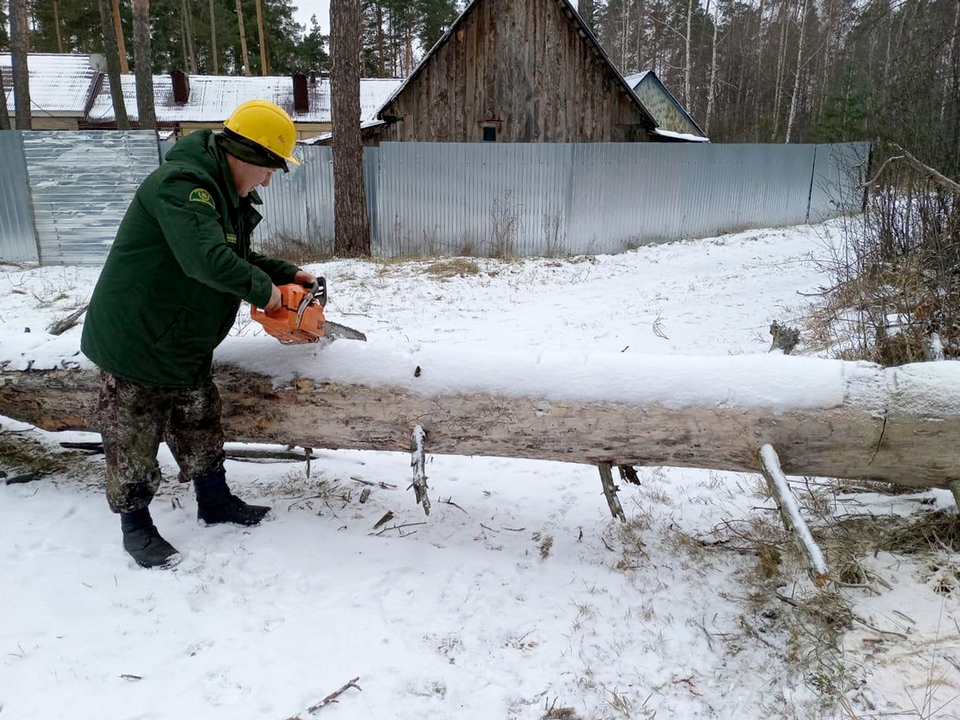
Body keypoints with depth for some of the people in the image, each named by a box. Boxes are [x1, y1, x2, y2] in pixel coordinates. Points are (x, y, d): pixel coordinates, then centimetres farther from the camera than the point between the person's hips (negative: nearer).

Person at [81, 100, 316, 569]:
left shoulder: (227, 197, 7)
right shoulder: (180, 185, -26)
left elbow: (240, 258, 17)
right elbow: (208, 260, -39)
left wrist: (289, 274, 4)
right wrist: (263, 289, -25)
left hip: (186, 348, 9)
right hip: (134, 344, -9)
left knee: (200, 428, 20)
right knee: (134, 441, 7)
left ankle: (214, 502, 36)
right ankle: (135, 527, 24)